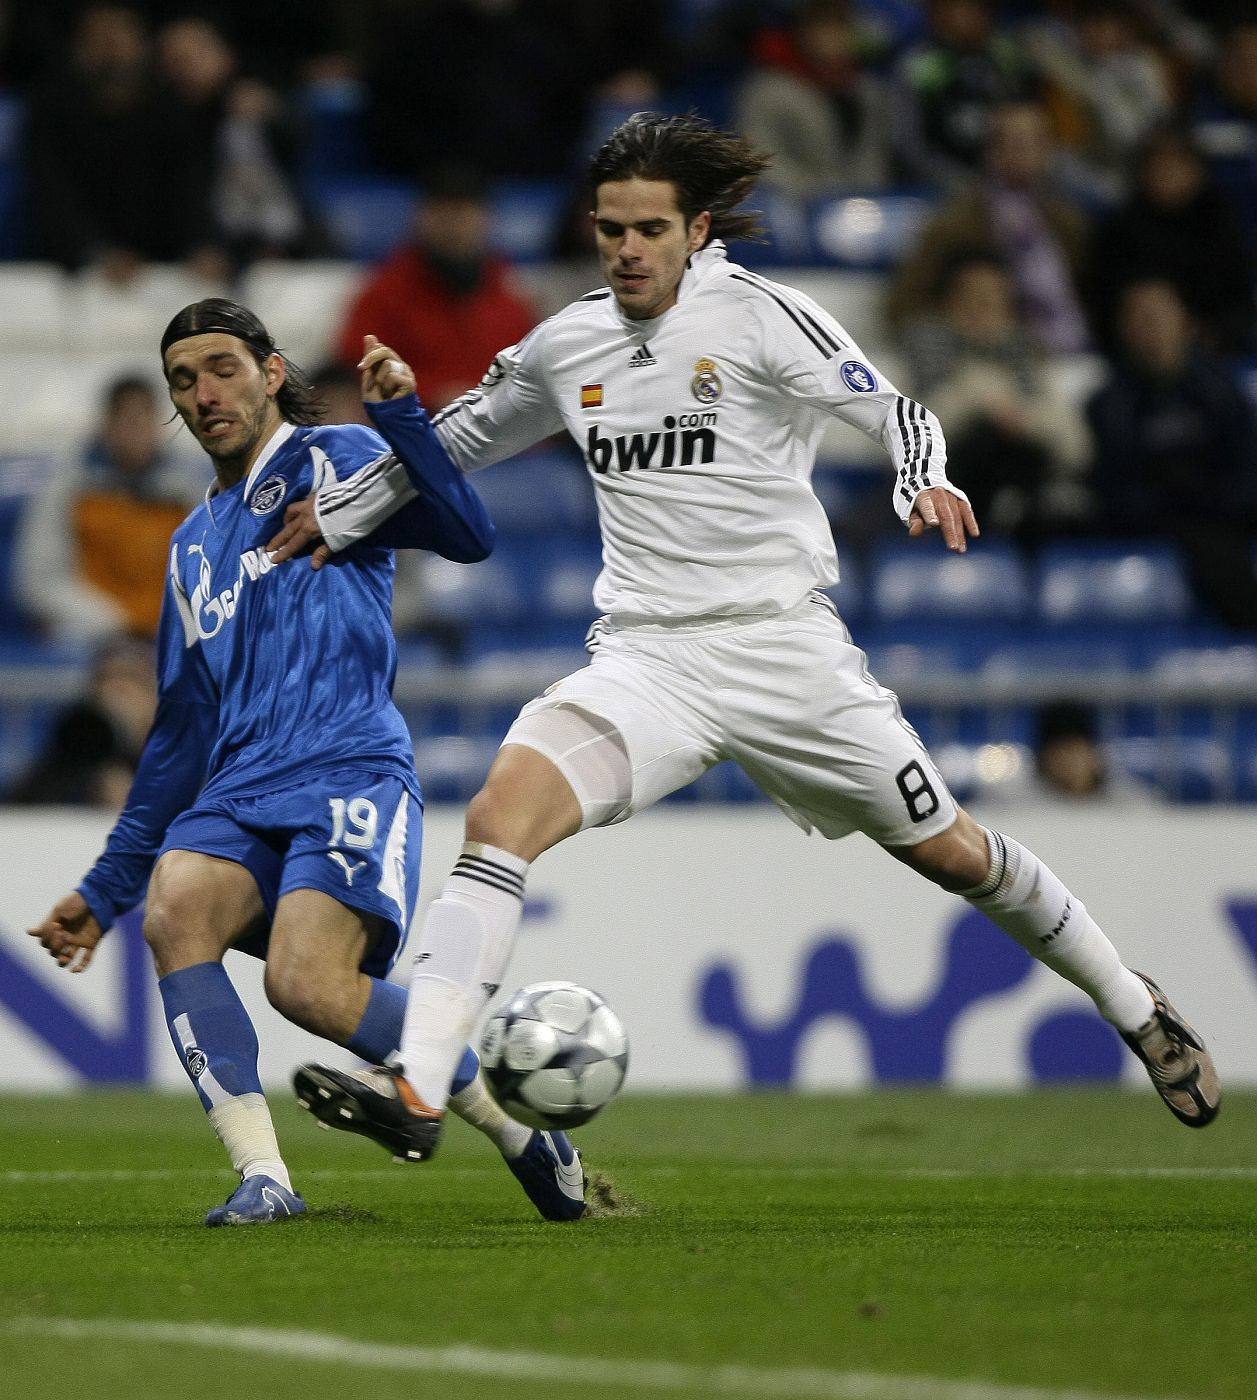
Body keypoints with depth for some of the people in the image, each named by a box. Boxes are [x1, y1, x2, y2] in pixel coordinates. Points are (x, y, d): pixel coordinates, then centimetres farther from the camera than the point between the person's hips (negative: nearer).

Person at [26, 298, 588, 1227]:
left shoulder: (334, 460, 8)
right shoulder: (194, 546, 26)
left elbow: (468, 537, -9)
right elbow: (181, 732, 29)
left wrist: (400, 416, -20)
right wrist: (104, 890, 27)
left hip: (349, 769, -6)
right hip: (237, 792, 6)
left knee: (308, 984, -25)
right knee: (174, 906, -26)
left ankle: (518, 1128, -3)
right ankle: (262, 1176, -28)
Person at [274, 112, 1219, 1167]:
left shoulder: (759, 316, -6)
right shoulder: (565, 346, 8)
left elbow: (892, 410, -9)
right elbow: (465, 435, 26)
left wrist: (924, 485, -30)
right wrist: (342, 515, 30)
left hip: (783, 644, -3)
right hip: (644, 661, 3)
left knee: (947, 849, 6)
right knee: (502, 812, -22)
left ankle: (1136, 1009, 31)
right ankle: (417, 1090, -28)